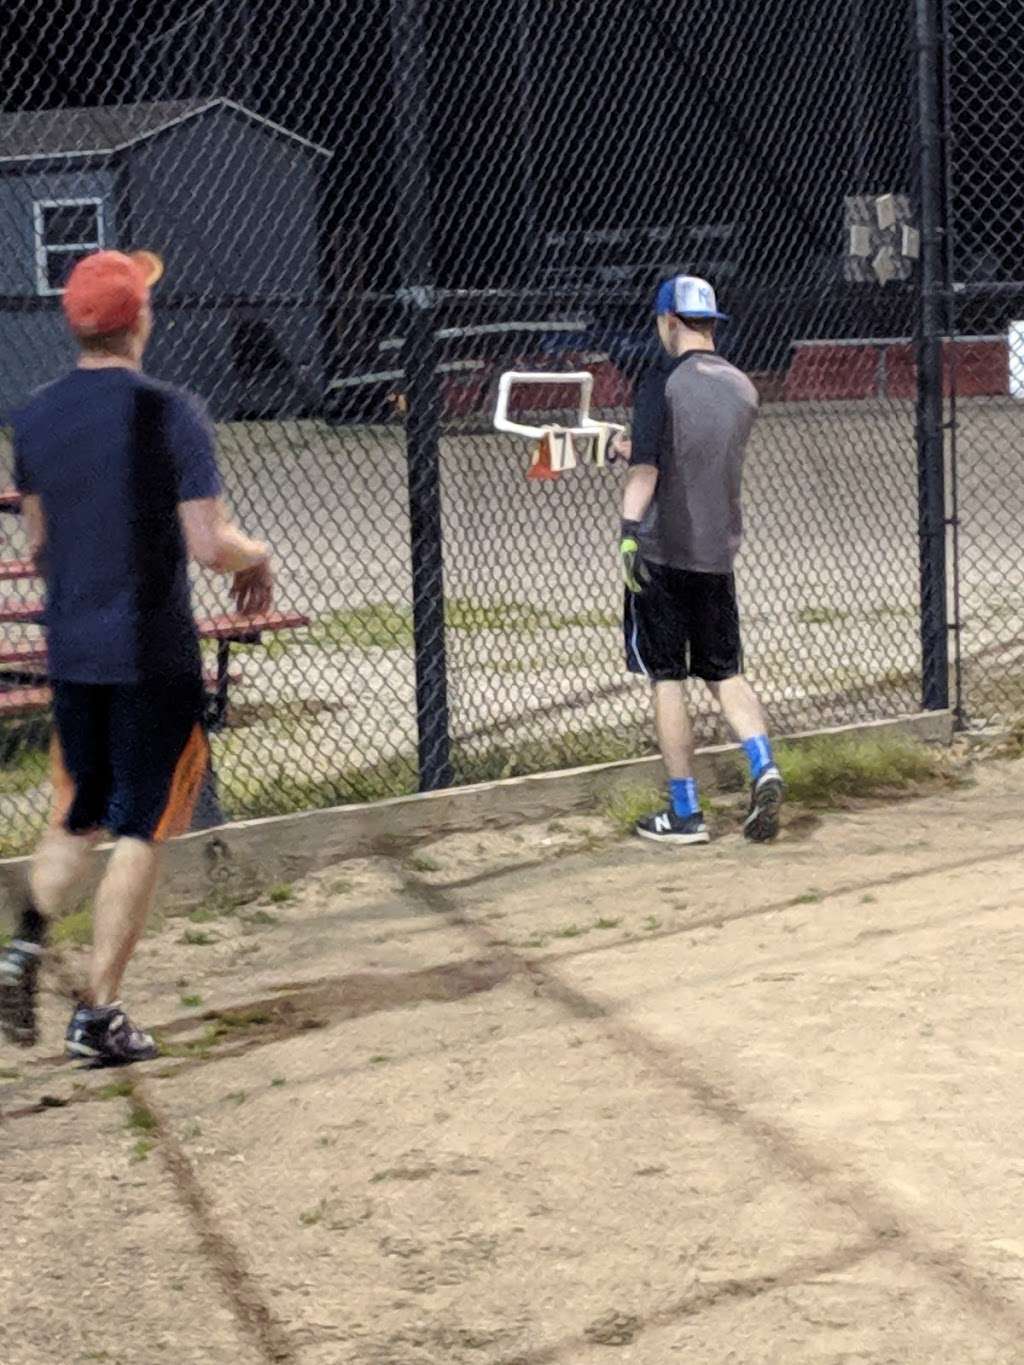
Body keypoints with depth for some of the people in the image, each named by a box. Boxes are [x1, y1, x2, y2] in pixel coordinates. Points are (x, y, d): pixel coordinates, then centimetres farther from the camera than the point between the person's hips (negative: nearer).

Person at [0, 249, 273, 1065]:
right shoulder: (170, 415, -15)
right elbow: (209, 545, -18)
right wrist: (258, 558, 3)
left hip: (71, 652, 5)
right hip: (153, 657, -5)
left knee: (79, 817, 20)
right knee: (140, 830, 4)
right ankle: (98, 1013, 4)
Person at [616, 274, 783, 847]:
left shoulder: (664, 381, -10)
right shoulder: (743, 387, 9)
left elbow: (646, 467, -20)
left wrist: (630, 532, -25)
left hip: (663, 549, -5)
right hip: (718, 551, 5)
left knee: (668, 681, 1)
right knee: (726, 672, 15)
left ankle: (686, 812, 3)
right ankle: (764, 767, -8)